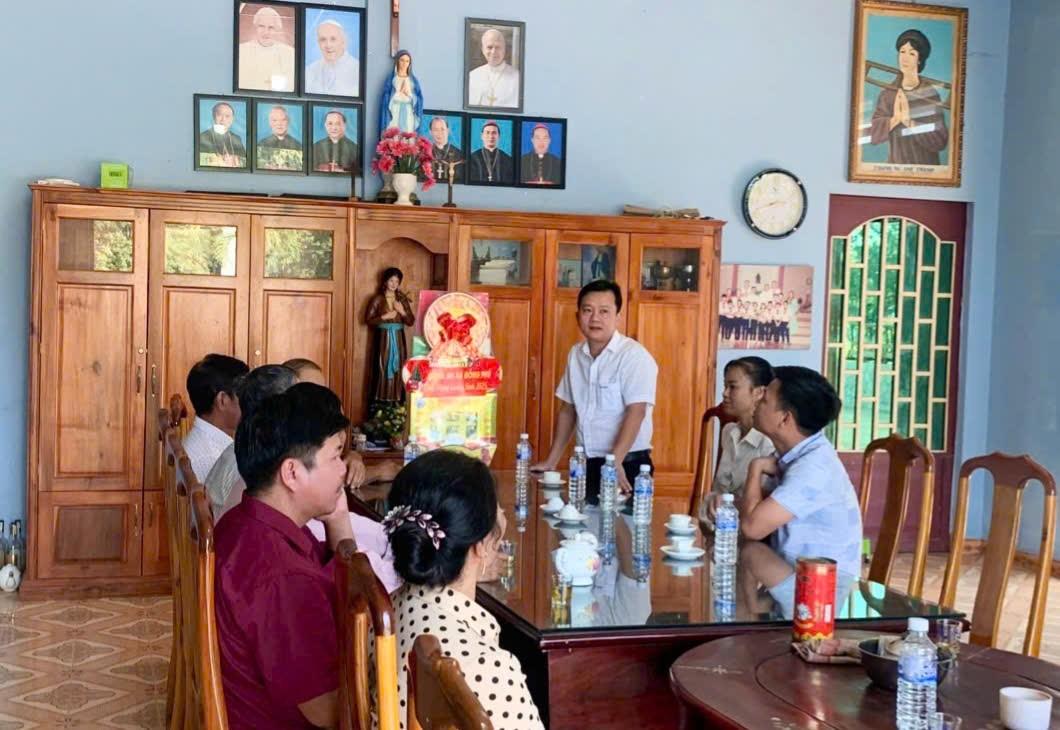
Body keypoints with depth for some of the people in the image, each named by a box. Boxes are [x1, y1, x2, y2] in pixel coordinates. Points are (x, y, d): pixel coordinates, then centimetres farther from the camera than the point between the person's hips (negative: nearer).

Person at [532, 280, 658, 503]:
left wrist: (614, 462, -29)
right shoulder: (576, 354, 8)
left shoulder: (634, 356, -12)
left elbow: (636, 412, -20)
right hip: (587, 464, 6)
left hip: (627, 465, -6)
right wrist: (551, 461, 12)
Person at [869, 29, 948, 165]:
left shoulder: (930, 93, -3)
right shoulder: (887, 94, 3)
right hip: (896, 166, 2)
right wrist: (895, 119, -20)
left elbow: (941, 140, -8)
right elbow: (873, 135, -5)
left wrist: (910, 123, -16)